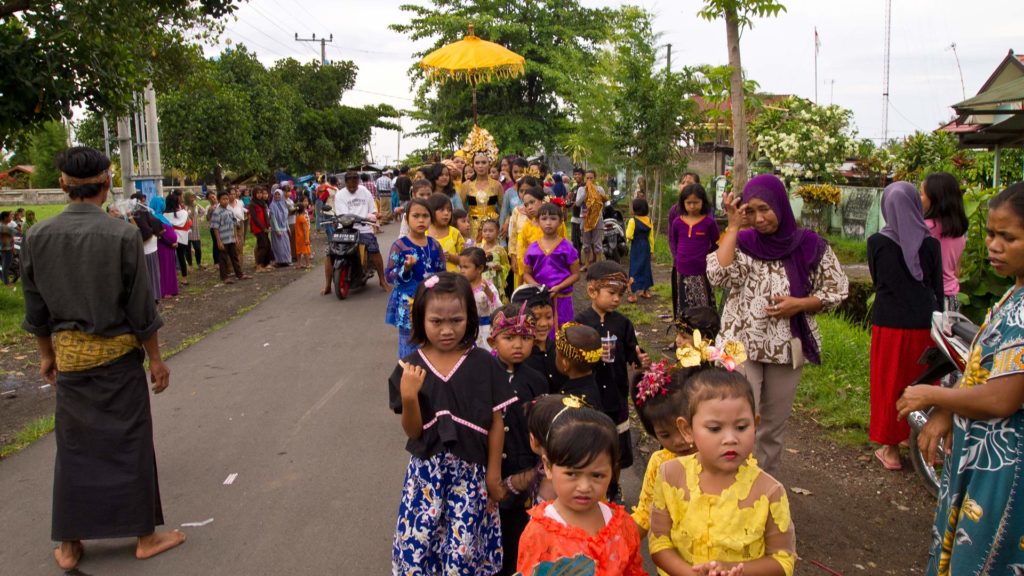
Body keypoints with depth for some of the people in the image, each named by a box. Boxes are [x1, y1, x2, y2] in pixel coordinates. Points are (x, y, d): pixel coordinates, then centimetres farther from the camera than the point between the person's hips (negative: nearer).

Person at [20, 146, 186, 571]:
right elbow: (141, 308, -11)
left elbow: (35, 309, 5)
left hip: (68, 356, 4)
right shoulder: (123, 234, -16)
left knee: (73, 449, 15)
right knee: (129, 444, 9)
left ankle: (69, 546, 27)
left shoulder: (37, 237, -4)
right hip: (118, 356, -3)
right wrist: (156, 359, -1)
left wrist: (46, 354, 18)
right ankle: (145, 536, 22)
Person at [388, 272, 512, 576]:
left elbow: (496, 423, -2)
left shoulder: (483, 364, -9)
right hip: (426, 470, 1)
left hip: (471, 471, -1)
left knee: (463, 550, 4)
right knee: (416, 545, 8)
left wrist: (493, 474, 0)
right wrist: (409, 397, -23)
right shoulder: (411, 367, -7)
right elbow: (413, 431, -5)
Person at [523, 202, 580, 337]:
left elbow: (575, 274, -3)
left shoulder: (566, 247, -4)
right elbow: (526, 273, 8)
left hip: (561, 298, -2)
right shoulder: (533, 248, 3)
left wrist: (558, 288, -16)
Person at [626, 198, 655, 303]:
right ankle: (646, 291, 25)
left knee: (634, 270, -2)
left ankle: (633, 294, -6)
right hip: (646, 247, 5)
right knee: (646, 268, 16)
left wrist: (627, 228, 0)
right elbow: (651, 237, 6)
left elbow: (629, 236, -19)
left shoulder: (633, 220, -15)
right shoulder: (649, 220, 1)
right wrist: (652, 250, 14)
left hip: (636, 248, -5)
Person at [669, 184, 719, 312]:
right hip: (682, 271, 3)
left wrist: (706, 257, -2)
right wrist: (677, 257, 7)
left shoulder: (709, 221, -7)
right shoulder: (677, 222, 1)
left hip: (702, 272, -3)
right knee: (684, 309, 13)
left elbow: (716, 244, 4)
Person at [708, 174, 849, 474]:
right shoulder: (742, 242, -3)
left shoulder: (810, 246, -2)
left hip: (788, 348, 2)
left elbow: (837, 289, 4)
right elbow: (717, 275, -21)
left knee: (774, 425, 14)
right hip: (741, 346, -1)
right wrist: (733, 226, -17)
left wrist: (799, 304, -14)